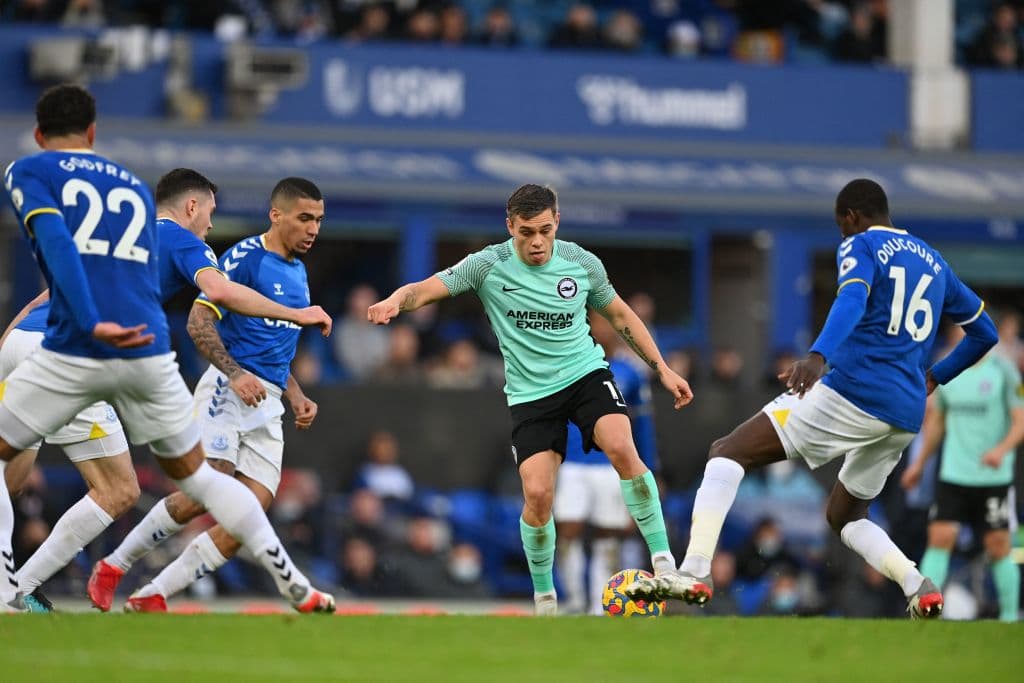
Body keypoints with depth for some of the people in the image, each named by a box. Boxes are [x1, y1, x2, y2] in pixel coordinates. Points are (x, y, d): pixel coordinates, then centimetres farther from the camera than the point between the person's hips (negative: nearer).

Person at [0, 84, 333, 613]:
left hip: (75, 351, -4)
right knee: (194, 474, 20)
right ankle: (297, 588, 16)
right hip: (149, 349, 4)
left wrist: (92, 324, -21)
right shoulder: (135, 186, 24)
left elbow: (56, 243, -10)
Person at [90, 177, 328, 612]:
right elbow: (198, 321, -13)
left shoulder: (298, 272, 20)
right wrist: (236, 374, -23)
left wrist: (295, 396, 18)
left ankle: (151, 597, -6)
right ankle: (113, 567, -3)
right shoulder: (244, 257, -6)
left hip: (267, 404, 7)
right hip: (227, 392, -7)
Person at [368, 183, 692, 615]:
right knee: (538, 494, -13)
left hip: (586, 373, 1)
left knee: (622, 447, -28)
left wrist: (662, 370, 10)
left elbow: (620, 315, 12)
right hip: (531, 393, -1)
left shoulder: (582, 263, -3)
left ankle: (663, 559, -17)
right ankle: (544, 596, 10)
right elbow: (426, 289, -16)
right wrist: (395, 302, -39)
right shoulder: (488, 265, -10)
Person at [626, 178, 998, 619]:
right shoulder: (934, 262, 22)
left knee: (727, 453, -4)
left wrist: (818, 357, -37)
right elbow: (984, 332, 29)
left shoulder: (861, 246, 1)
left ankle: (694, 572, -22)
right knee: (845, 517, 25)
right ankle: (918, 586, 0)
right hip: (906, 417, 7)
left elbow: (852, 300, -22)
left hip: (854, 392, -7)